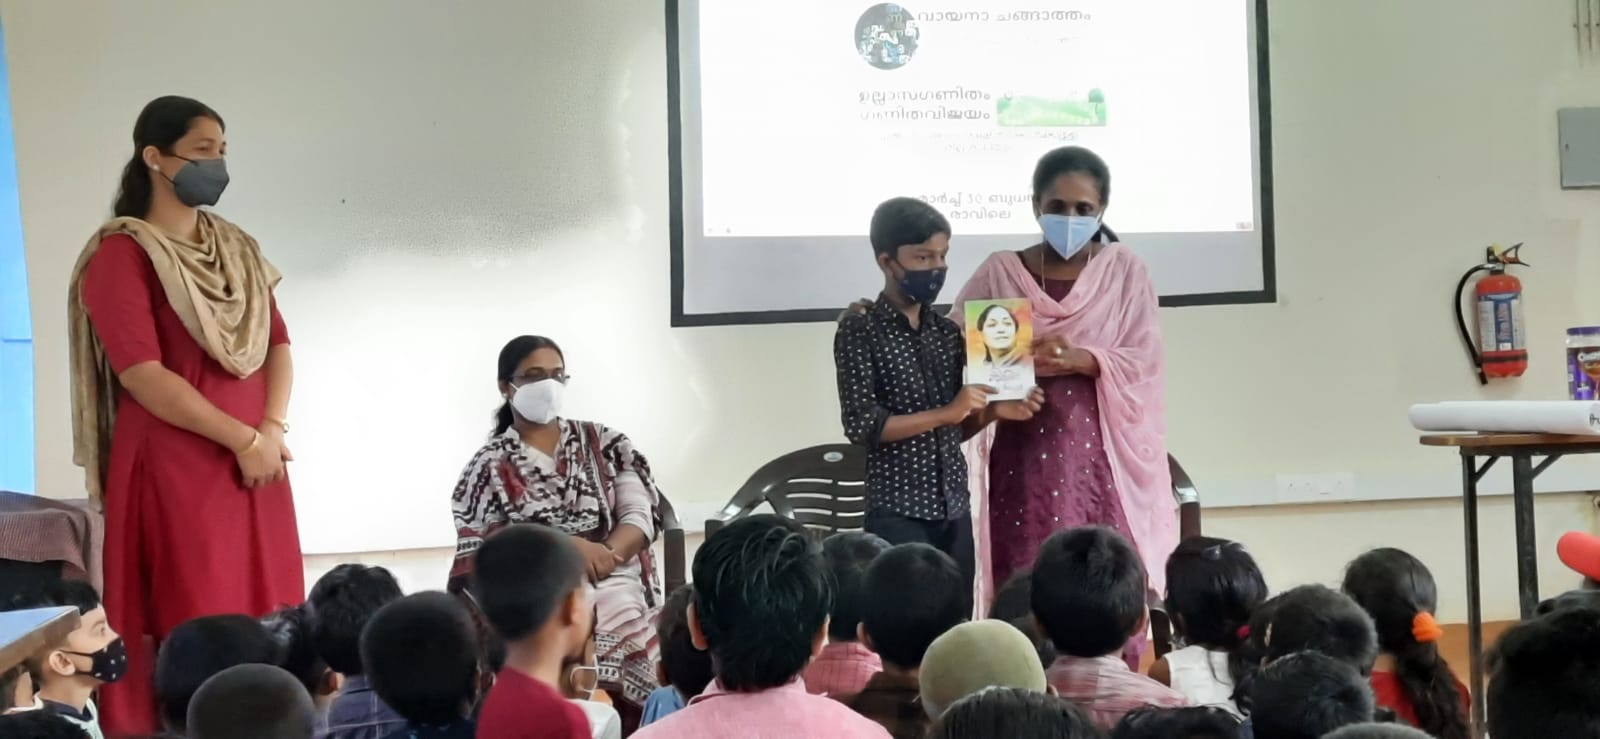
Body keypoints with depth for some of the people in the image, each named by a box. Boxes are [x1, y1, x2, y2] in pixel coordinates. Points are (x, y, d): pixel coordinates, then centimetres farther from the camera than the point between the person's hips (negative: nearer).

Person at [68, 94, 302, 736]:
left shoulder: (238, 250, 16)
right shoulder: (121, 254, -7)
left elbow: (277, 344, 11)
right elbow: (140, 373, -15)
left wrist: (271, 430, -7)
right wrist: (242, 438, -14)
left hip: (256, 460, 6)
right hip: (174, 467, -6)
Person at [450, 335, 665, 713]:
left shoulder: (603, 443, 15)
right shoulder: (490, 467, 10)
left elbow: (641, 518, 6)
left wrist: (602, 554, -14)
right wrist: (568, 546, -11)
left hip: (612, 590, 2)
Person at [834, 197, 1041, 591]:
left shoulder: (948, 332, 11)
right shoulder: (860, 331, -6)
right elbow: (861, 425, -14)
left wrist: (992, 411, -4)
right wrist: (945, 413, -19)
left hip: (954, 509, 6)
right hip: (897, 512, -6)